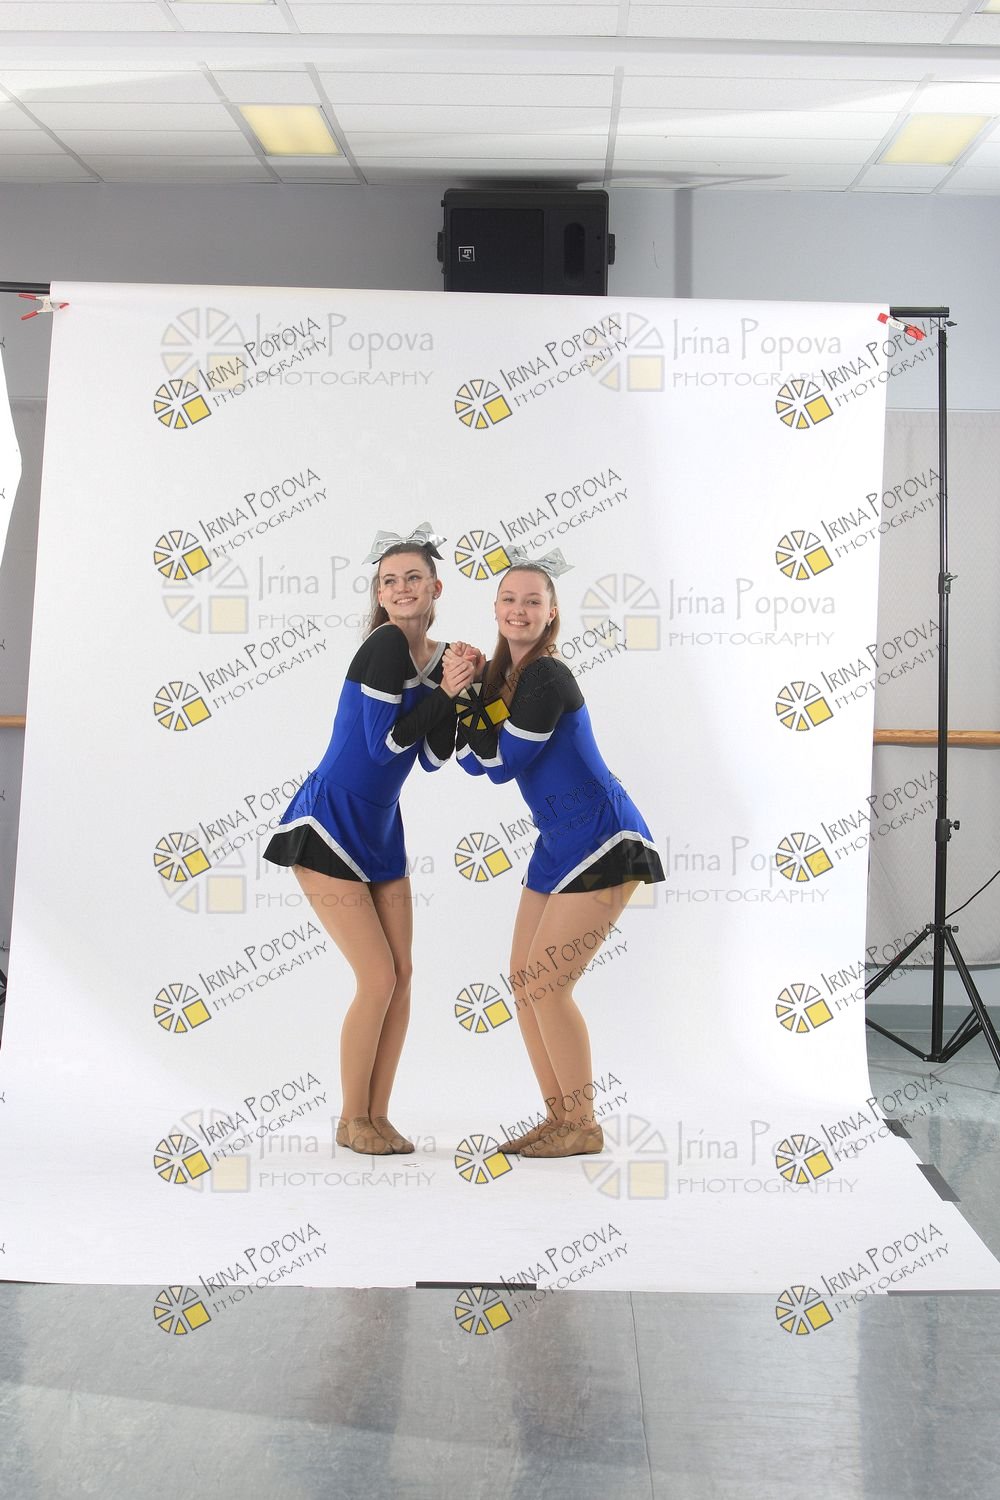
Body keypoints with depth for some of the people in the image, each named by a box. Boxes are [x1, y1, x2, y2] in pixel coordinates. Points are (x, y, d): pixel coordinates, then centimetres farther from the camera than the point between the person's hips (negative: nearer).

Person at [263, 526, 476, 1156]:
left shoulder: (437, 656, 6)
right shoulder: (387, 644, -18)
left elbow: (434, 759, 3)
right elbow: (382, 744, -20)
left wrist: (455, 692, -9)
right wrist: (443, 690, -20)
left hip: (380, 829, 8)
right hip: (329, 825, -8)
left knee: (402, 975, 5)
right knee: (379, 978, -7)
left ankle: (377, 1115, 17)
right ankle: (352, 1119, 11)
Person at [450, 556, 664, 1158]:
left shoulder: (546, 678, -19)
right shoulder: (504, 674, 9)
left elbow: (501, 764, -16)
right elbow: (475, 763, 6)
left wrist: (466, 694, -13)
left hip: (603, 841, -10)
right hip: (560, 841, 10)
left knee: (546, 985, -9)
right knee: (523, 979, 8)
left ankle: (583, 1127, 6)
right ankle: (559, 1117, 19)